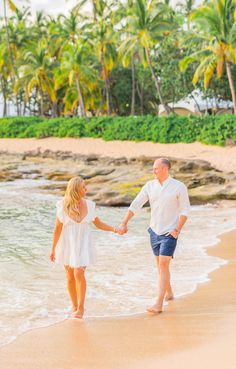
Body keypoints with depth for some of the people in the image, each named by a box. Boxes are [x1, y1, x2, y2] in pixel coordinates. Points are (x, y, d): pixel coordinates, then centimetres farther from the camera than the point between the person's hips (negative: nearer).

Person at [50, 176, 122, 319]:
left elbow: (98, 223, 8)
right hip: (68, 244, 0)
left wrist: (115, 229, -3)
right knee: (70, 277, 5)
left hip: (83, 244, 0)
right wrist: (53, 249, -1)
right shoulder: (63, 207, -9)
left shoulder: (89, 205, -4)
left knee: (79, 274, -14)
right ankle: (75, 306, 22)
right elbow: (58, 228, -3)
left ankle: (81, 307, -2)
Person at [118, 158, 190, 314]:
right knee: (161, 264, 17)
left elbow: (185, 210, -7)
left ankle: (159, 304, -16)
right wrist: (124, 223, -11)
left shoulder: (179, 187, -10)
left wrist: (177, 229, -16)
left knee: (163, 265, -14)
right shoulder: (150, 186, 2)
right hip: (154, 231, 6)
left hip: (170, 233, -5)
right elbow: (136, 204, -3)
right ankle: (169, 293, 37)